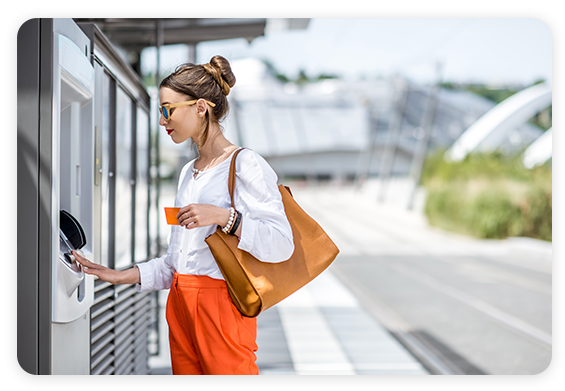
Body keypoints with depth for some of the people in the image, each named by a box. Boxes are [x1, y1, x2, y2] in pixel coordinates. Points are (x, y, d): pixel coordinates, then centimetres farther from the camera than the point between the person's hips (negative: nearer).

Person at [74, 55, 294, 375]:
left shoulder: (244, 164, -7)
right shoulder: (189, 173, 18)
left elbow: (281, 244, -16)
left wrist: (223, 216, -24)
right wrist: (123, 276, 12)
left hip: (221, 304, -7)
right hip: (180, 303, 8)